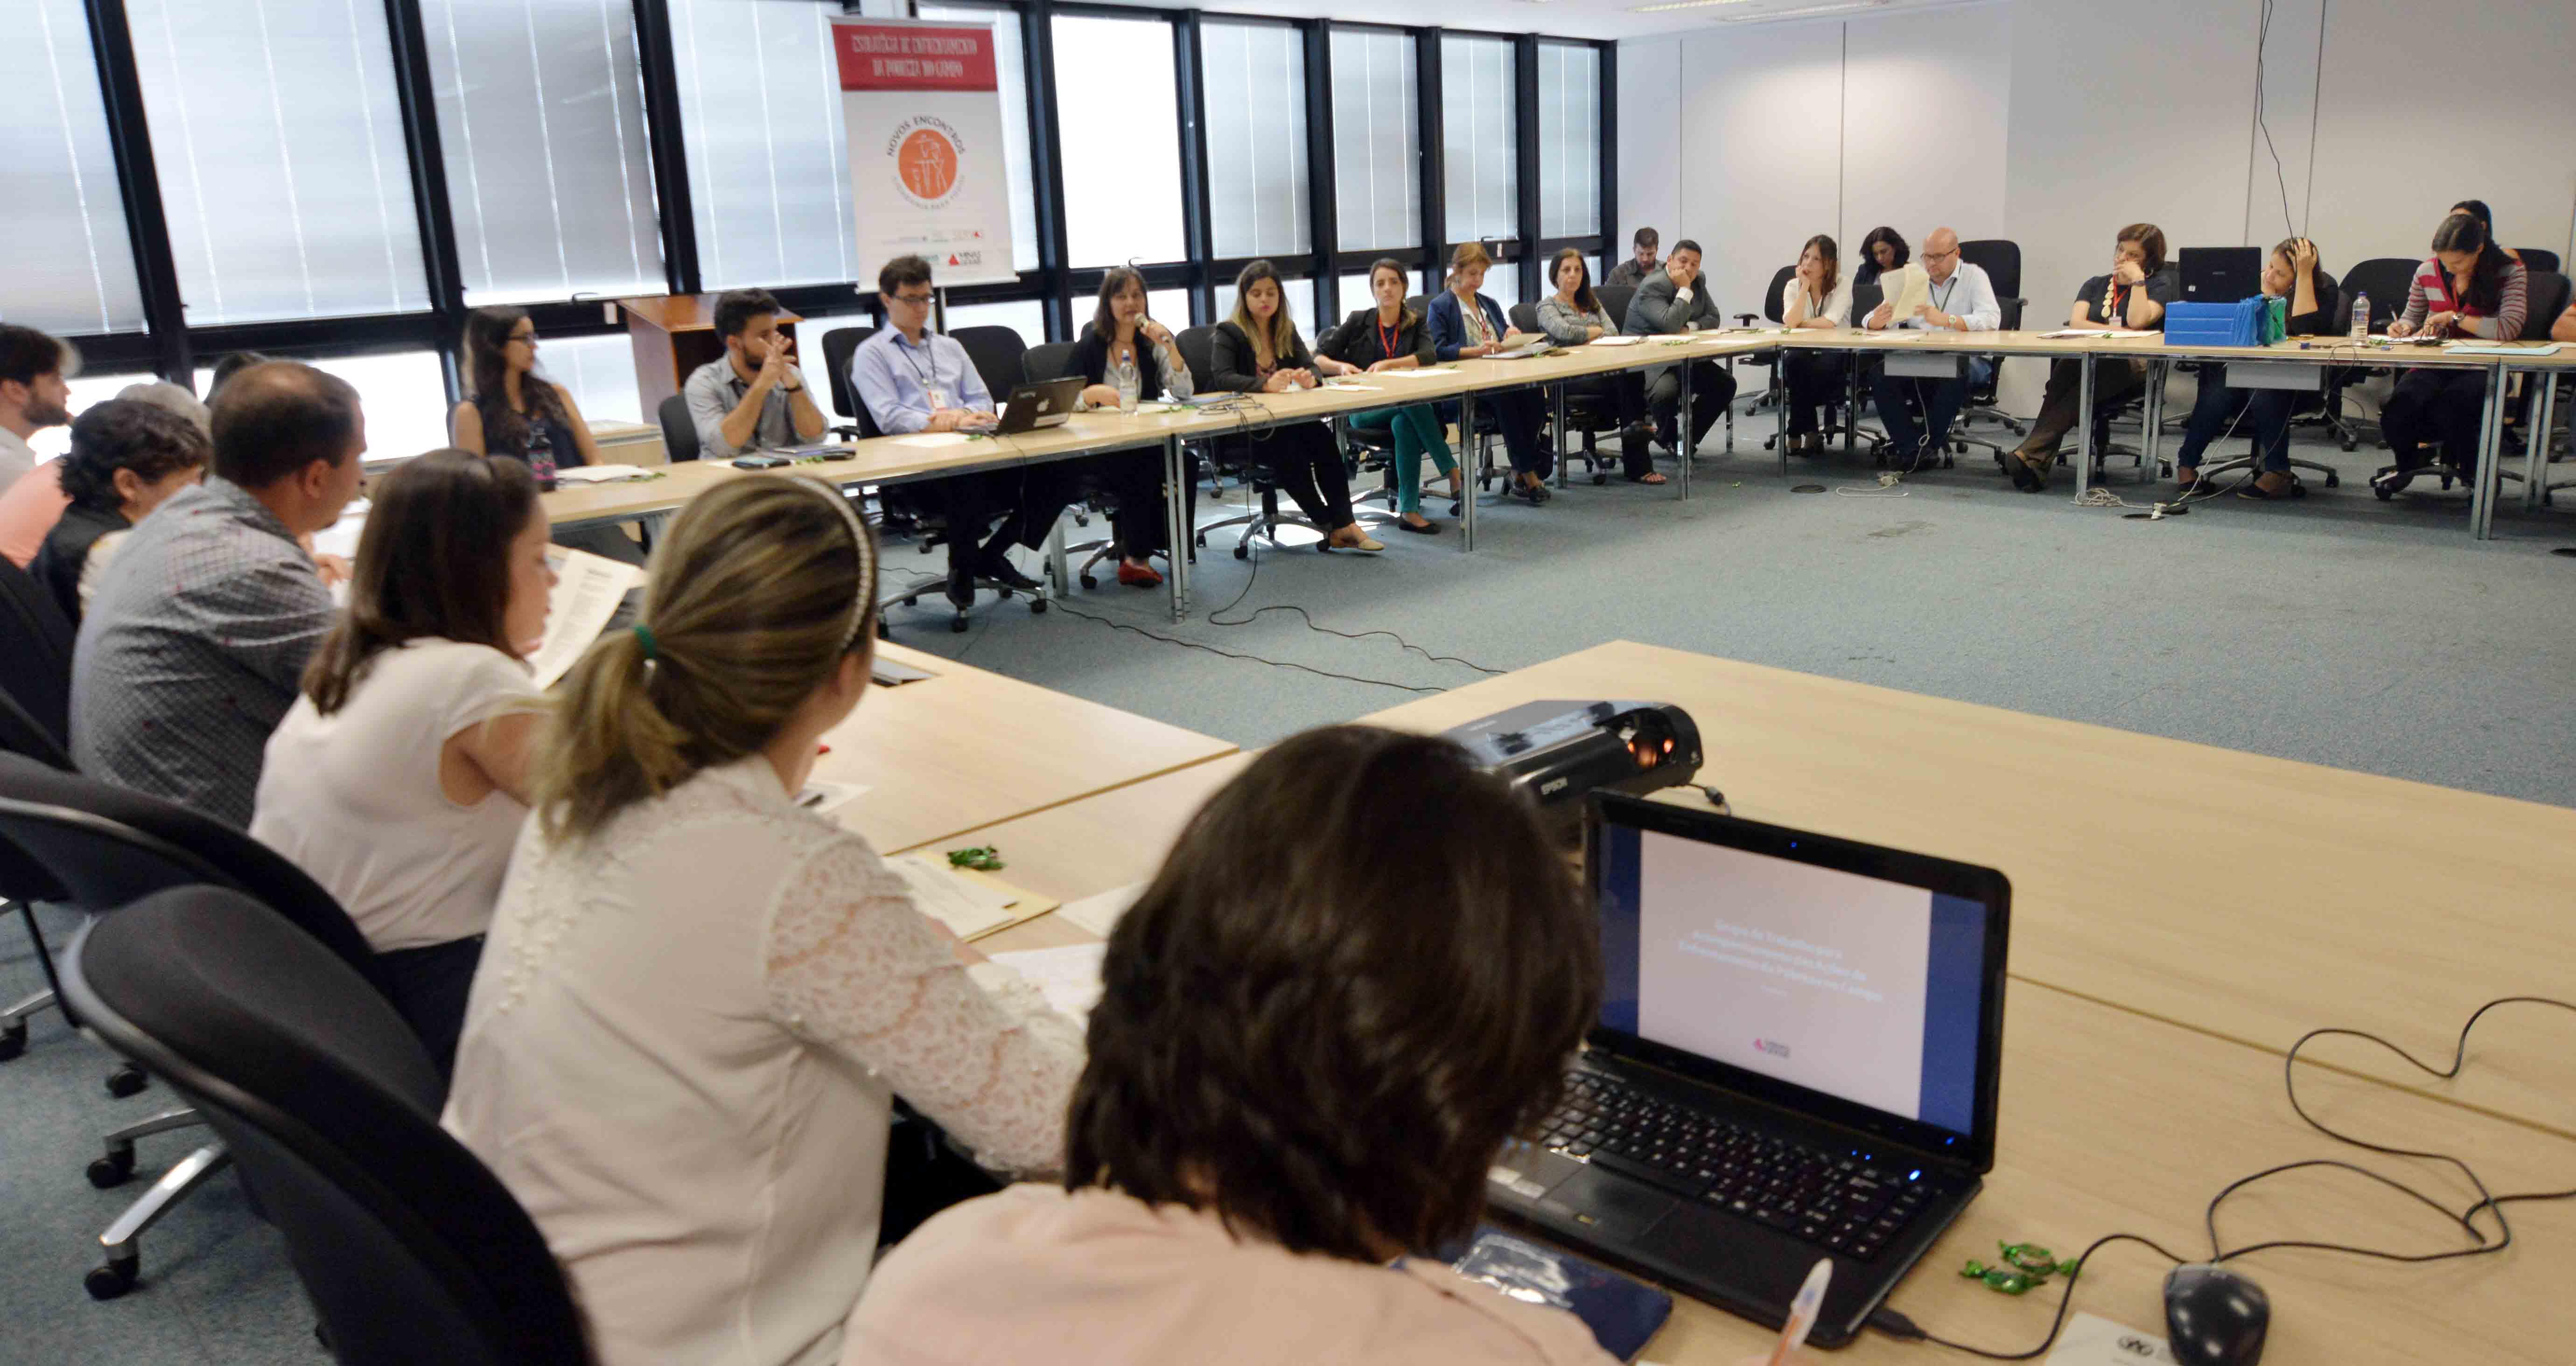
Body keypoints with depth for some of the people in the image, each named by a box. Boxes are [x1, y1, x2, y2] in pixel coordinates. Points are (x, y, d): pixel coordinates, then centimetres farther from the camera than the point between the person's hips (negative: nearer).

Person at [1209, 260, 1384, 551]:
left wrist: (1311, 378, -24)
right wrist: (1266, 385, -38)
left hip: (1282, 420, 5)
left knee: (1321, 436, -26)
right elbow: (1222, 378, -21)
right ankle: (1330, 526, -23)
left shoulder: (1286, 331, 13)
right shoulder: (1228, 334, -5)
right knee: (1289, 449, -34)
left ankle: (1345, 524, -30)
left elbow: (1311, 366, 3)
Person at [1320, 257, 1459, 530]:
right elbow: (1319, 358, 8)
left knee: (1404, 424, -38)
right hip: (1364, 409, -1)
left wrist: (1387, 365, -22)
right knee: (1414, 401, -34)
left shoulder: (1416, 323, 14)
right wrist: (1341, 366, -15)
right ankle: (1452, 471, -33)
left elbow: (1429, 355, -8)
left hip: (1407, 408, 1)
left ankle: (1409, 510, -39)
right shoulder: (1358, 321, 13)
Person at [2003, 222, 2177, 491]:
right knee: (2067, 365, -38)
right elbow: (2076, 322, 7)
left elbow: (2137, 321, -7)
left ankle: (2030, 454, -52)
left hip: (2133, 367, -3)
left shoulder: (2159, 286, 14)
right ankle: (2037, 462, -50)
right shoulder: (2095, 285, 26)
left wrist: (2137, 279, -1)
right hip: (2087, 360, 3)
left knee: (2083, 387, -39)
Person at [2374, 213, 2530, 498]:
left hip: (2483, 369, -3)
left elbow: (2509, 329, -17)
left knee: (2448, 406, -36)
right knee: (2399, 407, -31)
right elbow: (2412, 316, 22)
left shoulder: (2510, 273, -3)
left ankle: (2471, 470, -3)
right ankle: (2408, 463, 6)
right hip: (2436, 365, 3)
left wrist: (2455, 317, -16)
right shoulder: (2428, 272, 6)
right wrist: (2403, 327, -2)